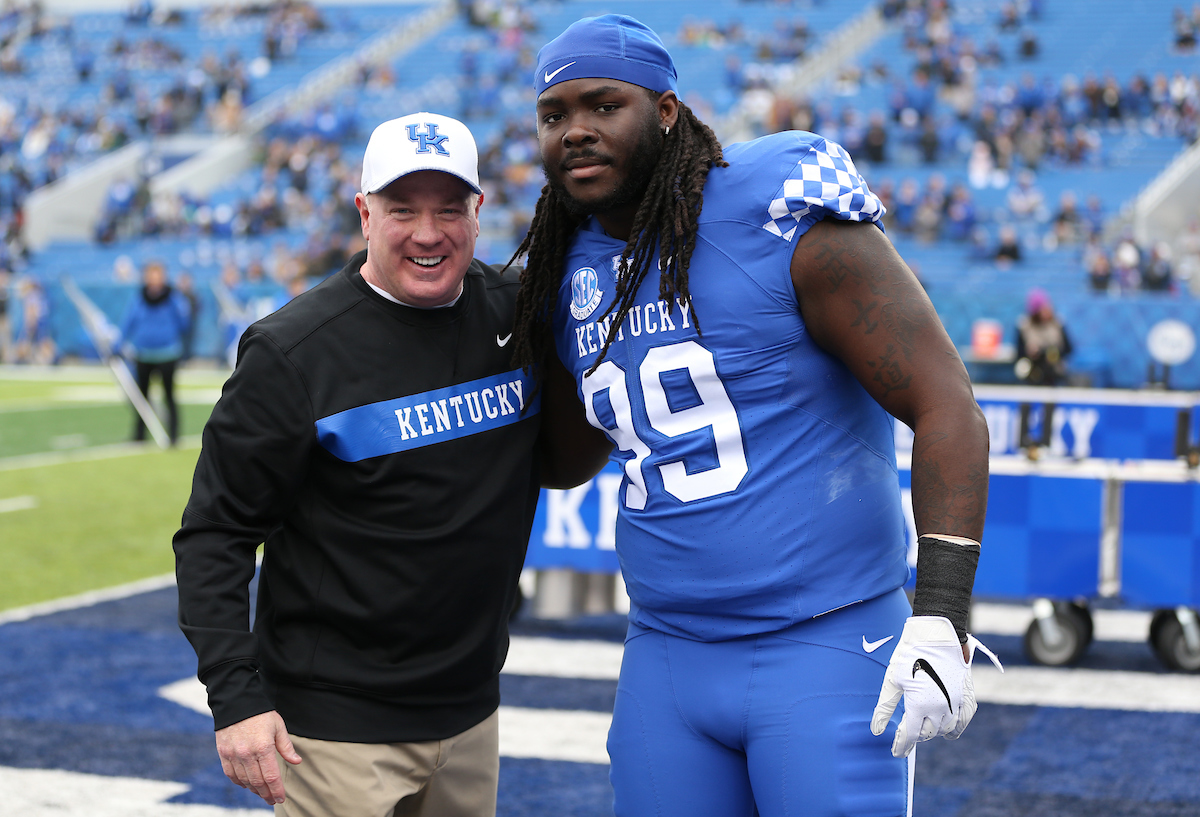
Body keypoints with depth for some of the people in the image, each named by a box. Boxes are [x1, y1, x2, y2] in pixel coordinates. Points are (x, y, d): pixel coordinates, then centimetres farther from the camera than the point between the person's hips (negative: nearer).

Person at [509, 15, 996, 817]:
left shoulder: (786, 218, -11)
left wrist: (941, 618, -22)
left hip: (830, 647, -6)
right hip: (667, 654, 6)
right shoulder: (568, 280, 9)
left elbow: (947, 408, -14)